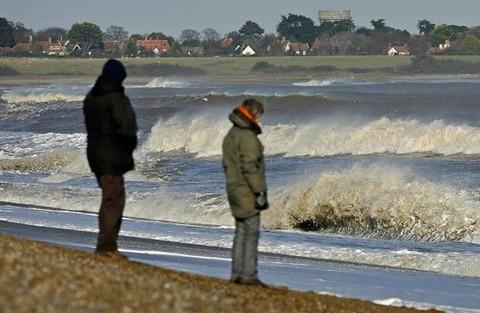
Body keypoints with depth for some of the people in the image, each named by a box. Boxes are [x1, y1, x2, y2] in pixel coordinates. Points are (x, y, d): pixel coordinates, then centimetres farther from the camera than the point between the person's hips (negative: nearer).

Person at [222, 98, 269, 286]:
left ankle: (237, 273, 12)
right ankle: (249, 275, -8)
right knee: (252, 233, -6)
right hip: (248, 192, -9)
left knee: (241, 233, 12)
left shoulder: (231, 135, 14)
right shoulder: (247, 137, -16)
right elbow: (249, 167, -21)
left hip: (235, 191, 9)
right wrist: (259, 192, -18)